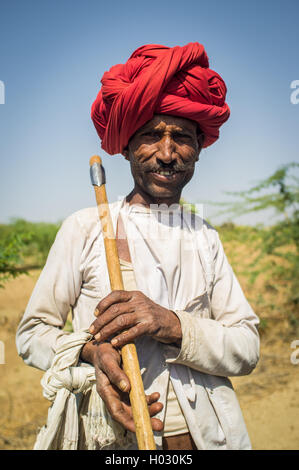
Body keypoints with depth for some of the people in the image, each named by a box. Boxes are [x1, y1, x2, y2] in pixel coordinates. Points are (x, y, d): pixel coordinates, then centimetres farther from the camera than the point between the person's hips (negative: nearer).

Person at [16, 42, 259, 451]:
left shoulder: (204, 236, 3)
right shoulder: (85, 227, -4)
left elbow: (247, 349, -3)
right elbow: (32, 333, -2)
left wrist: (171, 325, -20)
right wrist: (90, 351, -22)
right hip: (113, 437, -2)